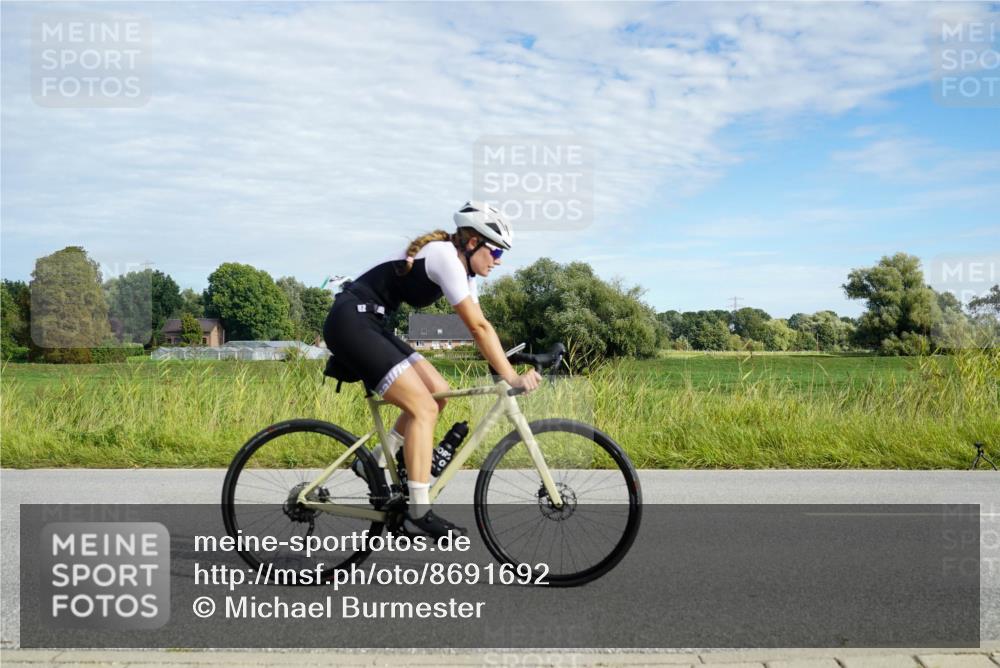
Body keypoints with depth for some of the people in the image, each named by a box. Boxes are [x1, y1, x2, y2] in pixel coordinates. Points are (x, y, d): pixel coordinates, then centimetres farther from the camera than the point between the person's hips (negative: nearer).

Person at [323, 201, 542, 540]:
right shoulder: (445, 256, -16)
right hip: (351, 321, -10)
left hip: (372, 325, 10)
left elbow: (479, 327, 11)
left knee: (437, 391, 7)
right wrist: (512, 378, -20)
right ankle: (419, 514, -11)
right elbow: (479, 327, -21)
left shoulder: (463, 269, 13)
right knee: (423, 407, -14)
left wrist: (509, 369, 2)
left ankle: (377, 464, 15)